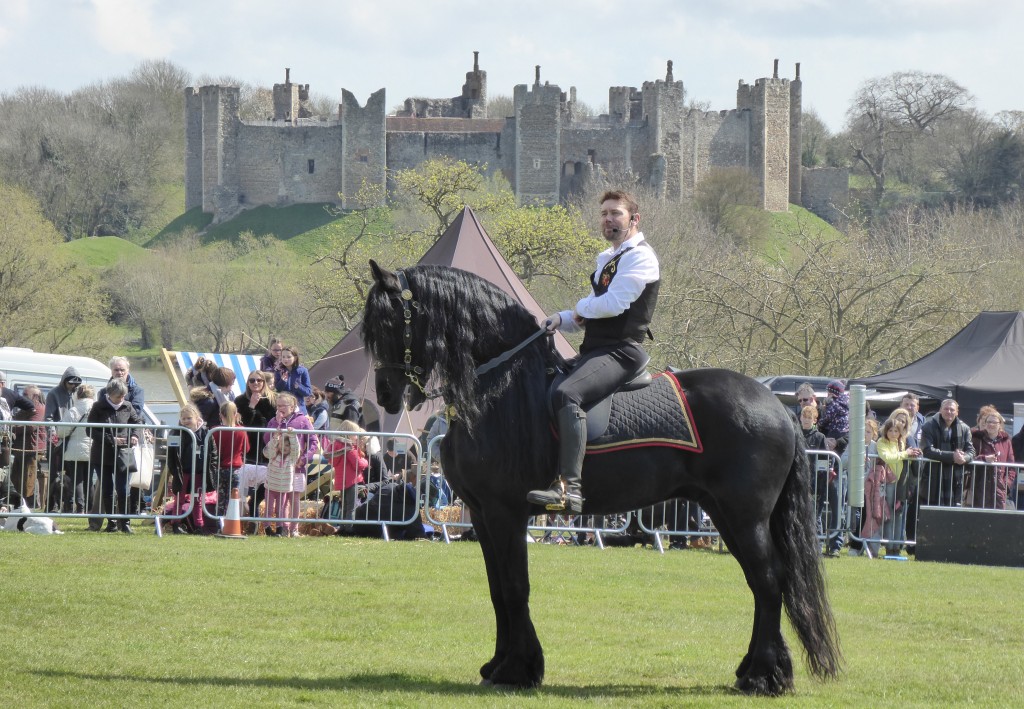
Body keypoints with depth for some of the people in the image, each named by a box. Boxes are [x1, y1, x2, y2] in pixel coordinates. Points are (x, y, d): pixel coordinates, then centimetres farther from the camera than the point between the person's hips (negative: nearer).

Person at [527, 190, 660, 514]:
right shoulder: (608, 259, 24)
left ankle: (569, 486, -44)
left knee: (567, 394, -34)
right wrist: (562, 320, 9)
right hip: (596, 350, 11)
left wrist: (582, 309, -1)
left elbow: (613, 303, -19)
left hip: (620, 351, -11)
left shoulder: (640, 257, -7)